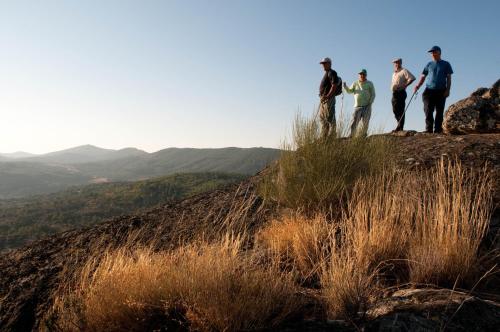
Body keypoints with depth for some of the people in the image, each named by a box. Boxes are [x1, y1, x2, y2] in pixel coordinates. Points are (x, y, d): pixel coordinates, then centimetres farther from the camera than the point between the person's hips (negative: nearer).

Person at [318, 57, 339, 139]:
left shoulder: (332, 73, -6)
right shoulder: (326, 74, 23)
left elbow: (334, 86, -18)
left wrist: (327, 96, -23)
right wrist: (321, 97, 15)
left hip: (328, 99, -10)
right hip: (323, 100, 10)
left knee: (330, 119, -10)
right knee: (322, 119, 10)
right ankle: (324, 137, 14)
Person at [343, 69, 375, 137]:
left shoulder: (369, 84, 10)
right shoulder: (355, 84, 13)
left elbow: (373, 95, 8)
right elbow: (349, 91, 9)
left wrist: (370, 103, -6)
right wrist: (345, 87, -11)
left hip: (367, 106, 0)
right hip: (357, 106, 0)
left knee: (365, 123, -2)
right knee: (354, 122, -10)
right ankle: (352, 136, -11)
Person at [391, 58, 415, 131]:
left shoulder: (404, 71, -2)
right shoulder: (394, 73, 23)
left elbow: (412, 78, -10)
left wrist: (404, 85, -15)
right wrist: (393, 88, 14)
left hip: (401, 92, -8)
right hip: (394, 93, 8)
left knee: (400, 110, -9)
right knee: (395, 110, 8)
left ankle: (400, 127, -9)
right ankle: (399, 125, 16)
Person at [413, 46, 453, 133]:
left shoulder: (446, 64, 11)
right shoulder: (429, 65, 16)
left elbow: (449, 78, 7)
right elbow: (423, 77, 13)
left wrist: (448, 90, -6)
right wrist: (418, 86, -6)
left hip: (441, 92, -1)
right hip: (429, 91, 1)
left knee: (439, 112, -1)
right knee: (428, 112, -8)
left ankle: (438, 131, 1)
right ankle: (429, 131, -7)